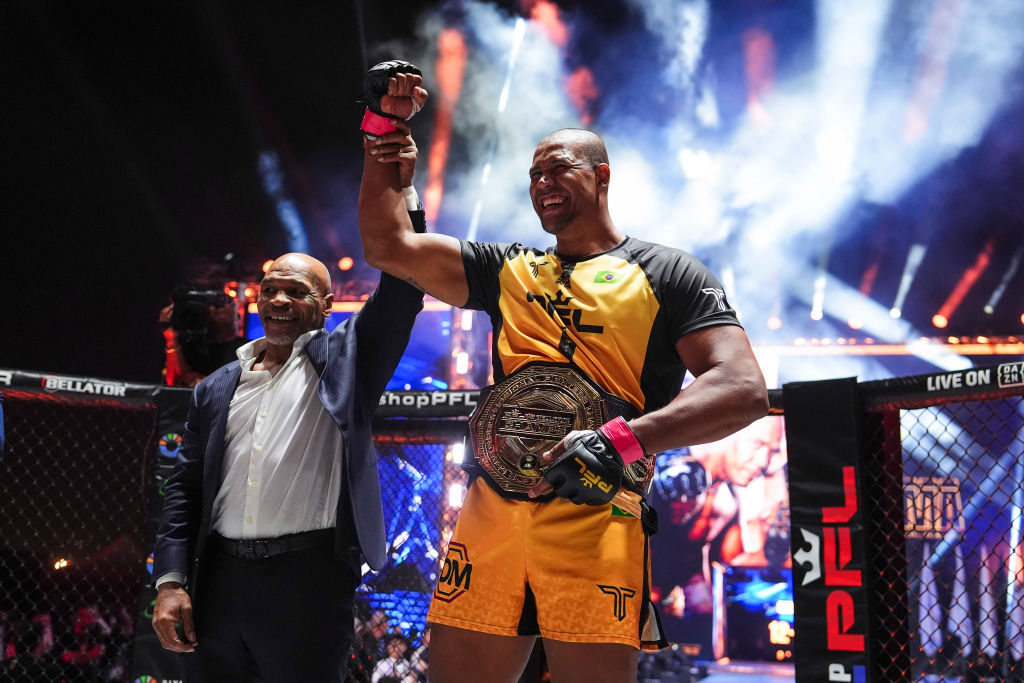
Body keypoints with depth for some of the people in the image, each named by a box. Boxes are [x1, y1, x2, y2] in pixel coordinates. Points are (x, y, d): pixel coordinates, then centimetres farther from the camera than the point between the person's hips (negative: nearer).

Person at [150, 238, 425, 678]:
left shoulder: (340, 360, 6)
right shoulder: (216, 389, 16)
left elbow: (401, 284, -4)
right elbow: (185, 487, 14)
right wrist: (170, 580, 4)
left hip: (308, 578, -4)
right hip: (218, 578, 4)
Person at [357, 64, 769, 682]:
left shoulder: (667, 275, 6)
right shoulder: (509, 272, 22)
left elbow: (744, 390, -7)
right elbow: (388, 245, 20)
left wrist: (624, 440, -21)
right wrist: (387, 130, 18)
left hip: (594, 521, -4)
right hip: (490, 519, 5)